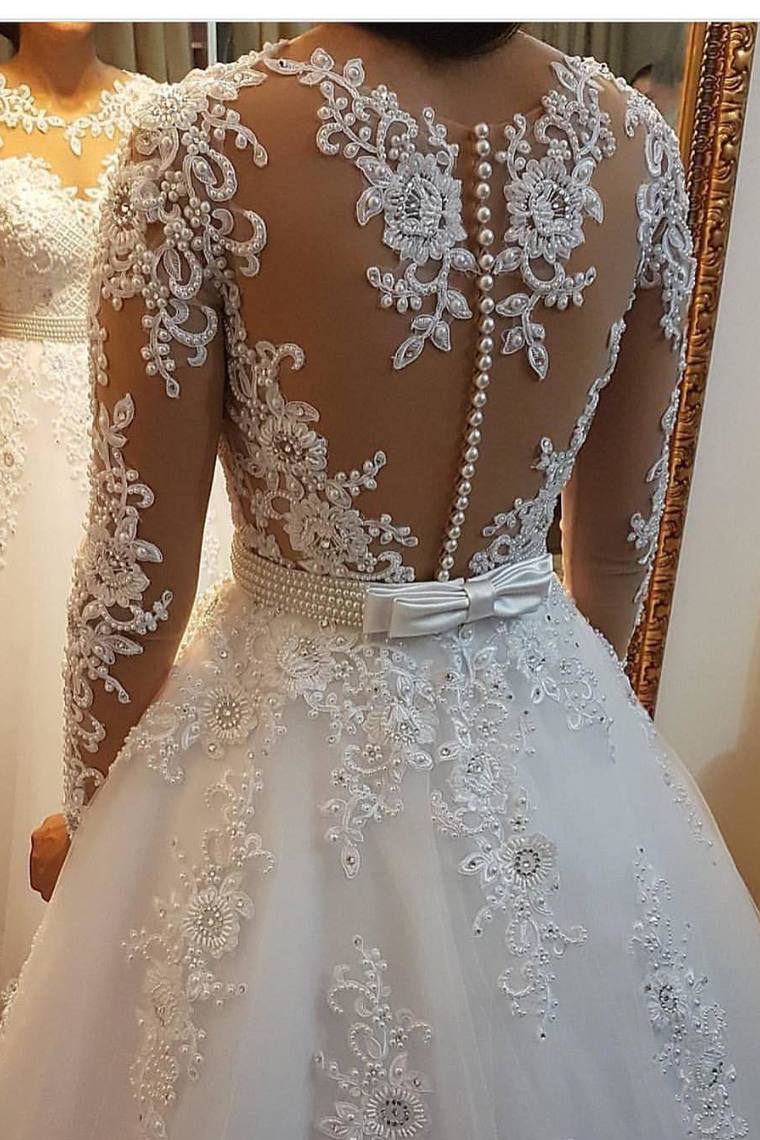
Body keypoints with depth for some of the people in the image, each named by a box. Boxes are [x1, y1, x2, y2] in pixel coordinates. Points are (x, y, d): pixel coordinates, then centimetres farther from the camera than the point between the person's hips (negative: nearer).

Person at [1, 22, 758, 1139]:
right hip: (555, 726, 4)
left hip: (303, 741, -3)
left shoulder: (209, 138, -18)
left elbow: (138, 570, -14)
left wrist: (91, 812, 4)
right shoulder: (638, 138, -5)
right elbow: (622, 531, 2)